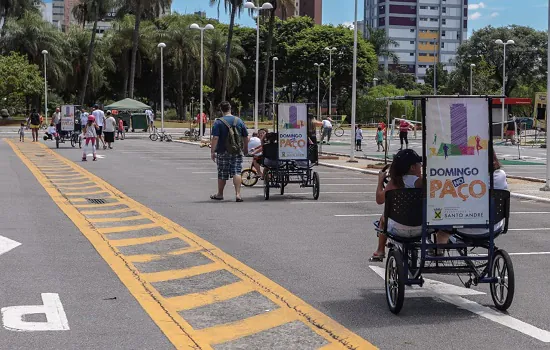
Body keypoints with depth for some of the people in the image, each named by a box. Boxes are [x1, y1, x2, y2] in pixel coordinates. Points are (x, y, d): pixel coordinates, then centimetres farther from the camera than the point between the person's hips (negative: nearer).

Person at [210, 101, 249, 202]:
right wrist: (245, 148, 23)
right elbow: (246, 137, 8)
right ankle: (238, 194, -14)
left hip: (223, 152, -2)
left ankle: (220, 194, 23)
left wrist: (212, 151, -10)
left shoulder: (218, 122, -7)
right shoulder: (239, 121, 3)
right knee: (236, 172, -1)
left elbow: (215, 138, -14)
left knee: (222, 174, 9)